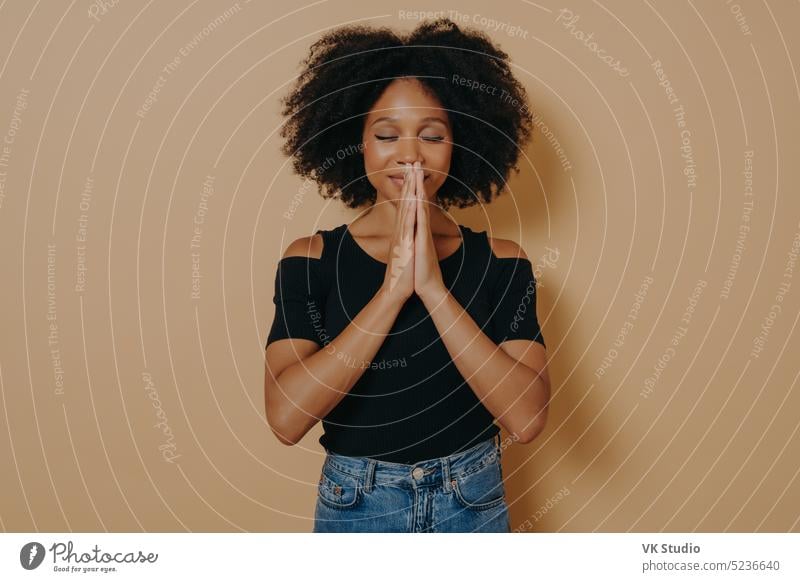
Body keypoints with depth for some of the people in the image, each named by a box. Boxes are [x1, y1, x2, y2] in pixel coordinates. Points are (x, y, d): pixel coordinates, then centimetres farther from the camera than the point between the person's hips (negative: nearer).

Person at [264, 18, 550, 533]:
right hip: (355, 506, 0)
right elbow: (286, 416, -20)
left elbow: (527, 417, -18)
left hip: (474, 505, 1)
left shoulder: (500, 259, -7)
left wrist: (434, 287, -24)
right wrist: (392, 290, -24)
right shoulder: (311, 258, -9)